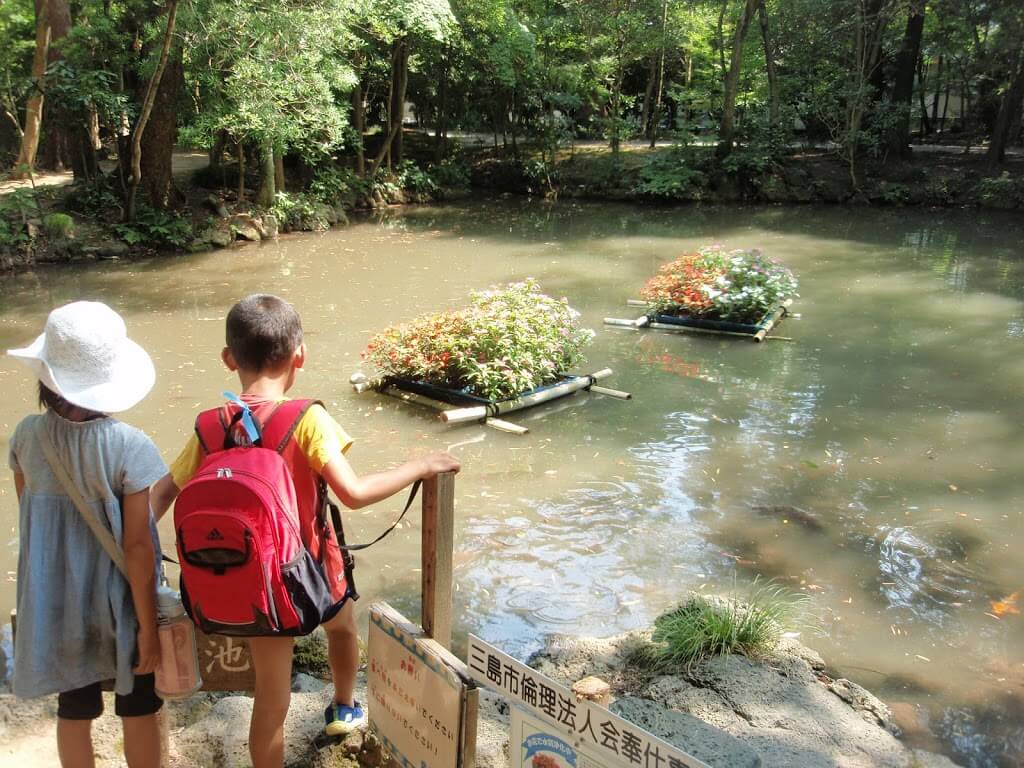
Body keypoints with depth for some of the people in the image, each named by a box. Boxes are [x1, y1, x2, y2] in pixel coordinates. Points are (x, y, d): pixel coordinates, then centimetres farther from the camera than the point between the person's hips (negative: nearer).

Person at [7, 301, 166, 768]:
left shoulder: (27, 436, -11)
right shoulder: (129, 447, -23)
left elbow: (27, 519, 2)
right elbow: (137, 547, -20)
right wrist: (149, 625, -11)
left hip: (54, 602, 4)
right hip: (117, 602, -3)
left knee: (74, 710, 22)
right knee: (138, 710, 17)